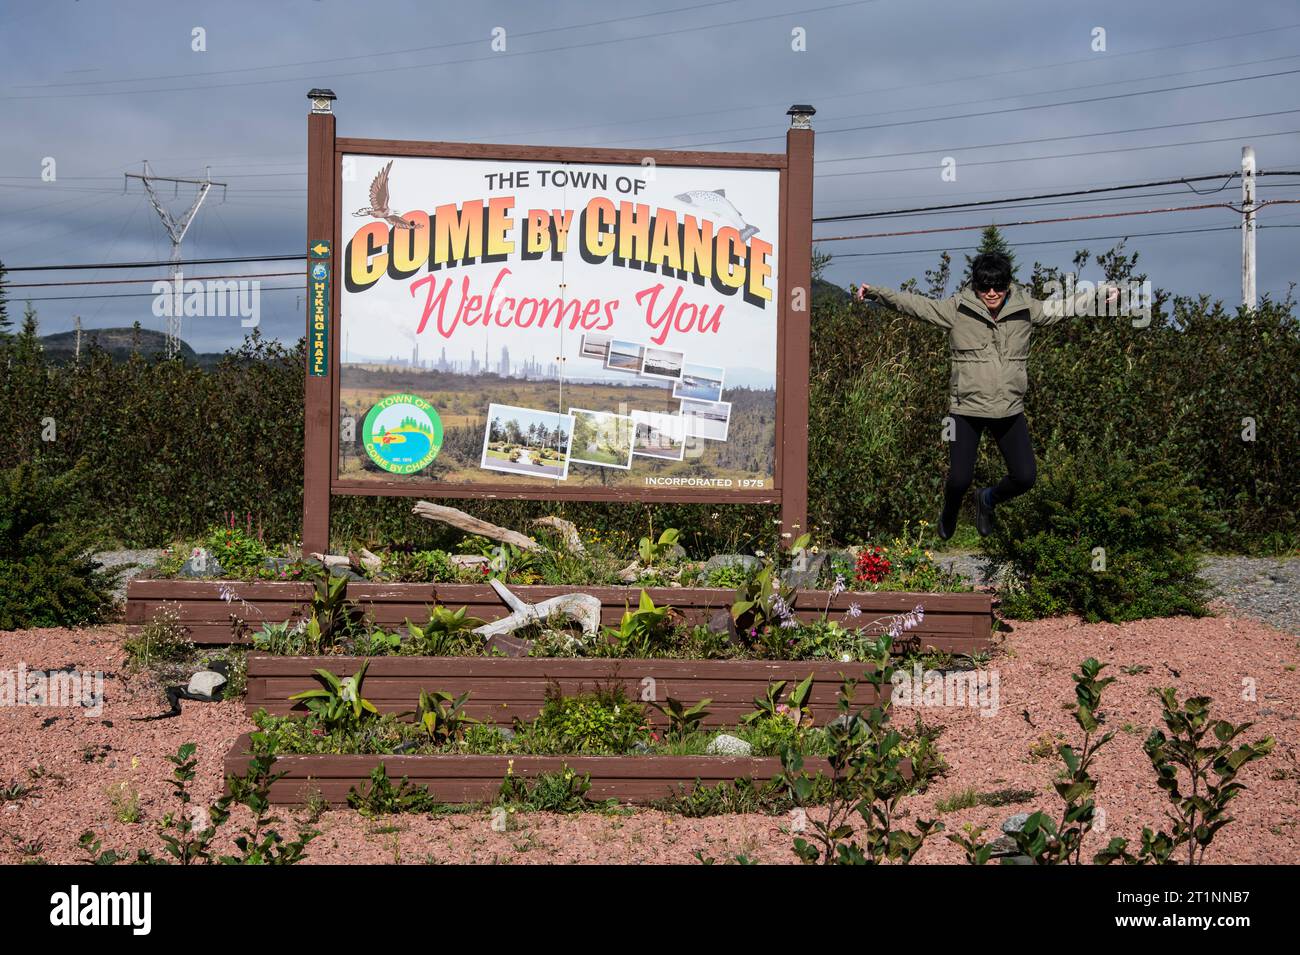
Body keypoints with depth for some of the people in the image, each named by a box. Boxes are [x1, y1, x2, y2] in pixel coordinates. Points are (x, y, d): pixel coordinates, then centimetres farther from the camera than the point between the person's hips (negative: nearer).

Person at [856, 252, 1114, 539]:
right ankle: (949, 513, 31)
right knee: (960, 478, -6)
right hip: (967, 408, -2)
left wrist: (1101, 293, 10)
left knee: (1025, 476, -2)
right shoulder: (957, 308, -6)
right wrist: (875, 292, -9)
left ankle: (988, 500, 32)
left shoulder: (1025, 308, 1)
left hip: (1009, 409, 2)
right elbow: (914, 304, -4)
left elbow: (1065, 307, 13)